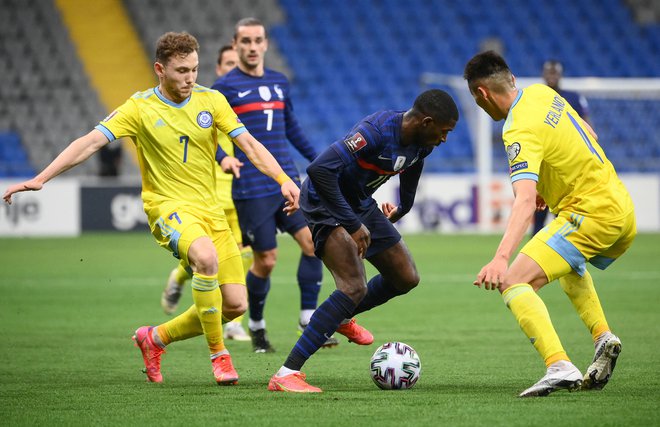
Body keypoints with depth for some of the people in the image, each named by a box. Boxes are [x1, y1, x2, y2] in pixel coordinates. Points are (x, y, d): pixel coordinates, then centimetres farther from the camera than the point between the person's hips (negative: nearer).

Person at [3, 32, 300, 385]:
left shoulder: (211, 101, 3)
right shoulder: (140, 108, -6)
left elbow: (248, 144, 4)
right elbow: (90, 142, -11)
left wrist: (283, 179, -11)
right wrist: (41, 179, -20)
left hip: (210, 209, 5)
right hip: (167, 205, -5)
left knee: (235, 305, -4)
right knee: (205, 255, -38)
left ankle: (155, 338, 20)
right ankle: (218, 354, -23)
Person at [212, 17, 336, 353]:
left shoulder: (279, 83, 13)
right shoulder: (225, 88, -3)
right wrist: (222, 159, -25)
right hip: (250, 189, -5)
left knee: (313, 240, -9)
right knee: (266, 259, -3)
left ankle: (308, 318, 0)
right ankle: (256, 325, 19)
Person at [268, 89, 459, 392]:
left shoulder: (420, 143, -5)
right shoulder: (377, 130, -32)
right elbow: (319, 169, -39)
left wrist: (401, 209, 36)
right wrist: (353, 226, -33)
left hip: (361, 205, 9)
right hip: (325, 203, -9)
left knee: (406, 278, 13)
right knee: (355, 288, -24)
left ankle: (342, 319, 41)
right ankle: (286, 374, -24)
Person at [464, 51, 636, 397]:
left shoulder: (522, 132, -20)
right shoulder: (541, 93, 7)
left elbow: (525, 201, -33)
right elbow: (589, 137, 21)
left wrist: (501, 258, -44)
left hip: (591, 214, -10)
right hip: (623, 211, 10)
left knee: (513, 281, -17)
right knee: (570, 266, 39)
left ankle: (560, 367, -32)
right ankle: (603, 337, 20)